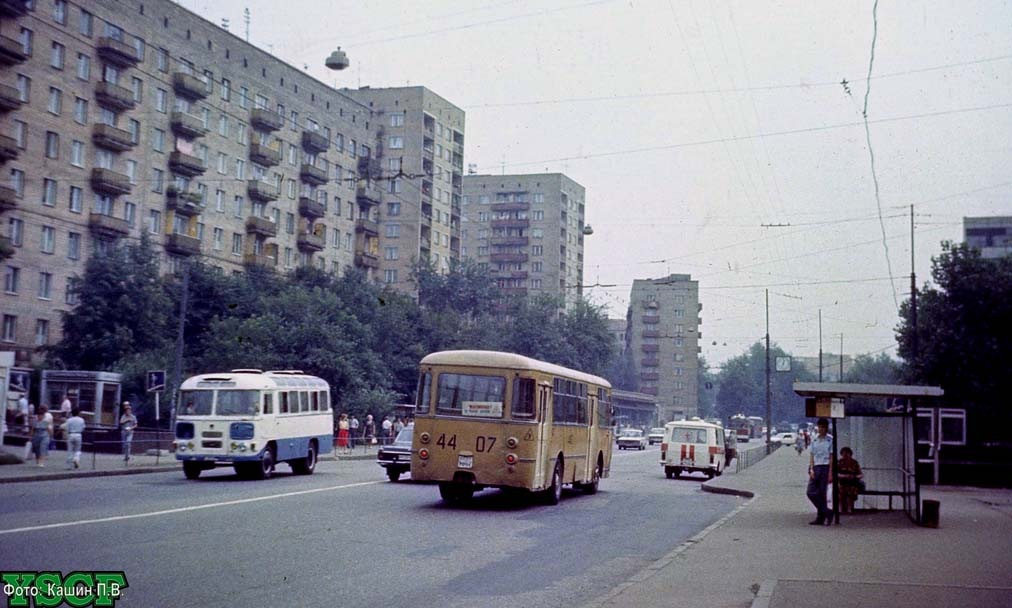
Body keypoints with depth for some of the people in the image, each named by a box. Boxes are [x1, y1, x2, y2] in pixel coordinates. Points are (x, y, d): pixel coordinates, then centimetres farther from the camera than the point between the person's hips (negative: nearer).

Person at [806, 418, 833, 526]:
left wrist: (830, 473, -9)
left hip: (825, 467, -5)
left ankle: (820, 517, 6)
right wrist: (811, 469, 1)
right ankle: (826, 513, 6)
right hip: (815, 467, 5)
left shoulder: (830, 440, -2)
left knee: (821, 493, -3)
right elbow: (811, 455, 12)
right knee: (811, 492, -3)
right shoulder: (814, 440, 13)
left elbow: (831, 457, -4)